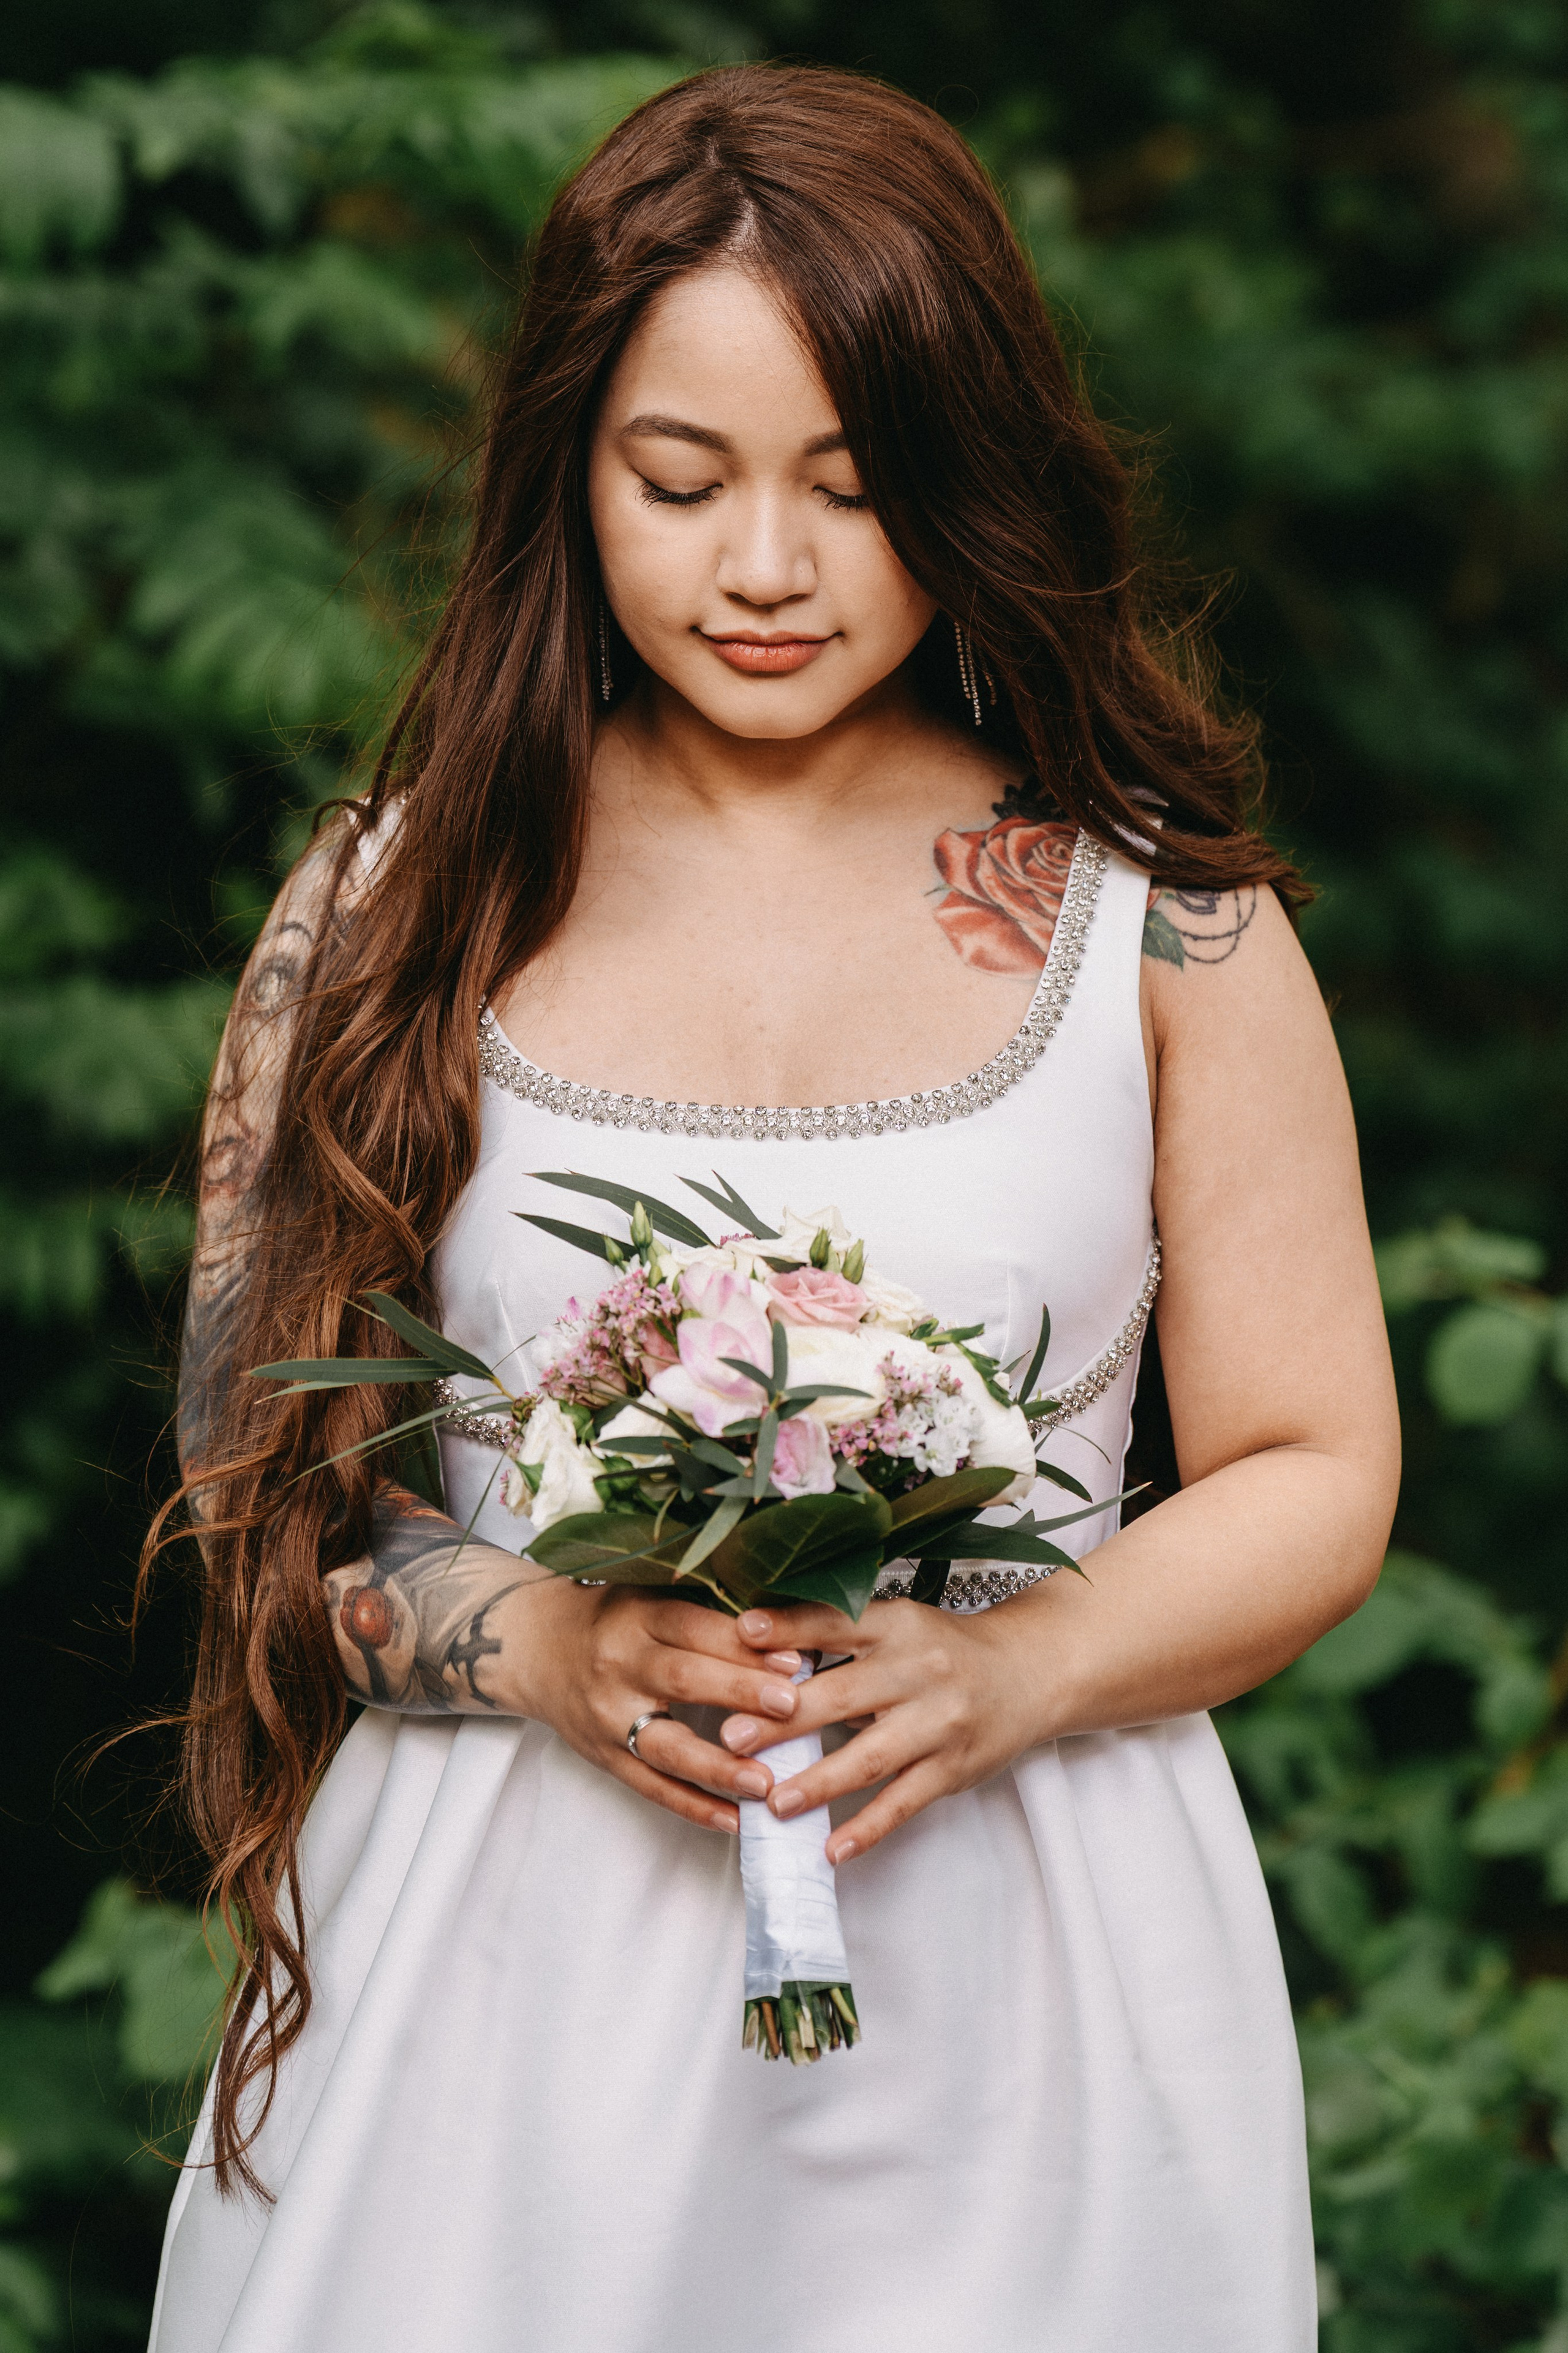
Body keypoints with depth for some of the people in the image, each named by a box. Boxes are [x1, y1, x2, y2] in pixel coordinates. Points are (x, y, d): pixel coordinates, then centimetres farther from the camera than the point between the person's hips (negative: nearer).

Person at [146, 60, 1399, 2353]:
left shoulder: (1157, 915, 2)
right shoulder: (402, 907, 3)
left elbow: (1316, 1472, 3)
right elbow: (253, 1455, 4)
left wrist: (1013, 1671, -15)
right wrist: (545, 1647, -14)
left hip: (1017, 1989, 0)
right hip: (505, 1970, 0)